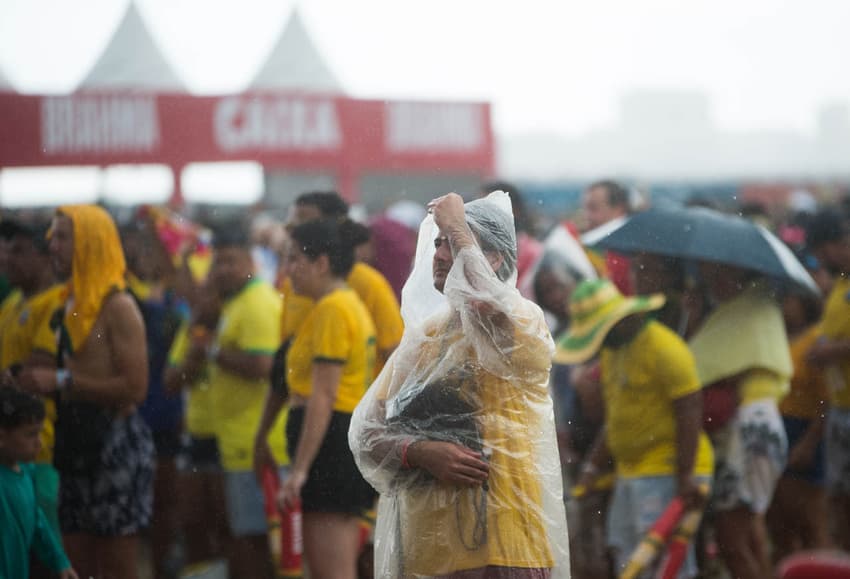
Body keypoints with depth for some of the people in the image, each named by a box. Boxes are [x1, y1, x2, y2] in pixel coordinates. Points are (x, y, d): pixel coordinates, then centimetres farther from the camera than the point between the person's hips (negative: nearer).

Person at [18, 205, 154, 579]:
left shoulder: (118, 307, -12)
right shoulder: (72, 305, 15)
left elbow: (134, 387, -20)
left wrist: (62, 382, -19)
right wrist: (42, 384, 9)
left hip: (116, 442, -9)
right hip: (77, 440, 9)